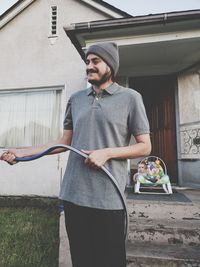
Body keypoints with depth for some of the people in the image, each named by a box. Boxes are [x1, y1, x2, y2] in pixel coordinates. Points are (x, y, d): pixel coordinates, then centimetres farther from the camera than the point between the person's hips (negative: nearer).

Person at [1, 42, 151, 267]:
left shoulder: (130, 98, 0)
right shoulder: (75, 99, 12)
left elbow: (145, 147, -1)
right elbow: (65, 141, 14)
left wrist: (107, 153, -15)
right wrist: (23, 152, 7)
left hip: (108, 199, -3)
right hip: (72, 196, 4)